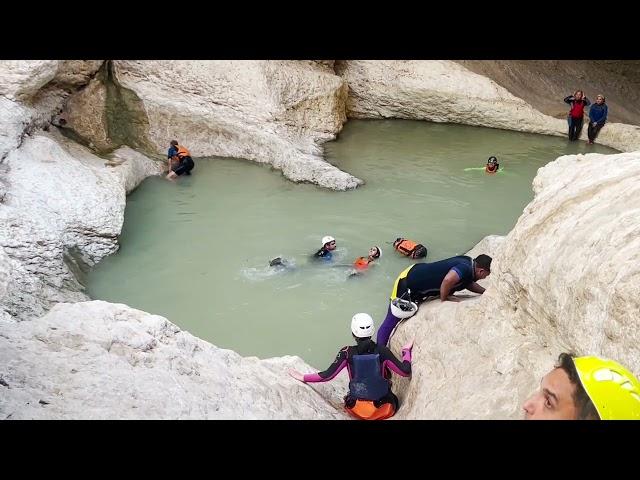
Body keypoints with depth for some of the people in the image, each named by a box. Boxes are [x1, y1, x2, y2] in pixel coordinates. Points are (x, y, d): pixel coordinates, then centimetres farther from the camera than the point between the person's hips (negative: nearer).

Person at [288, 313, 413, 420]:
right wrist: (406, 350, 9)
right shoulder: (382, 350, -12)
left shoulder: (347, 352, -12)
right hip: (384, 410, 0)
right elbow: (405, 371, -8)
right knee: (393, 401, 34)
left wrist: (303, 377, -1)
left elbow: (328, 375, -13)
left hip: (358, 410, 1)